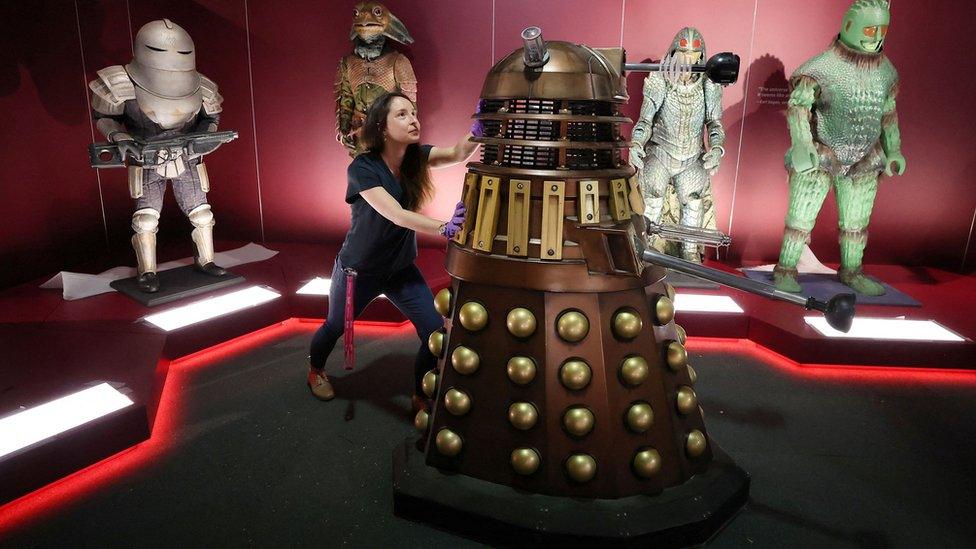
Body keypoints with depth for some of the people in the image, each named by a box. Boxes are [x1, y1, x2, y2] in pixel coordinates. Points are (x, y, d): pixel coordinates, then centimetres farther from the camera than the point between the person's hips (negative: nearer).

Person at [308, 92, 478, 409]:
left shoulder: (416, 157, -11)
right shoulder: (362, 169, -26)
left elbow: (458, 154, -29)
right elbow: (396, 215, -40)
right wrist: (444, 228, -54)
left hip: (402, 269, 4)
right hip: (359, 270, -4)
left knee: (437, 333, -6)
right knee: (335, 327, 20)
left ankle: (421, 397, 18)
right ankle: (315, 370, 54)